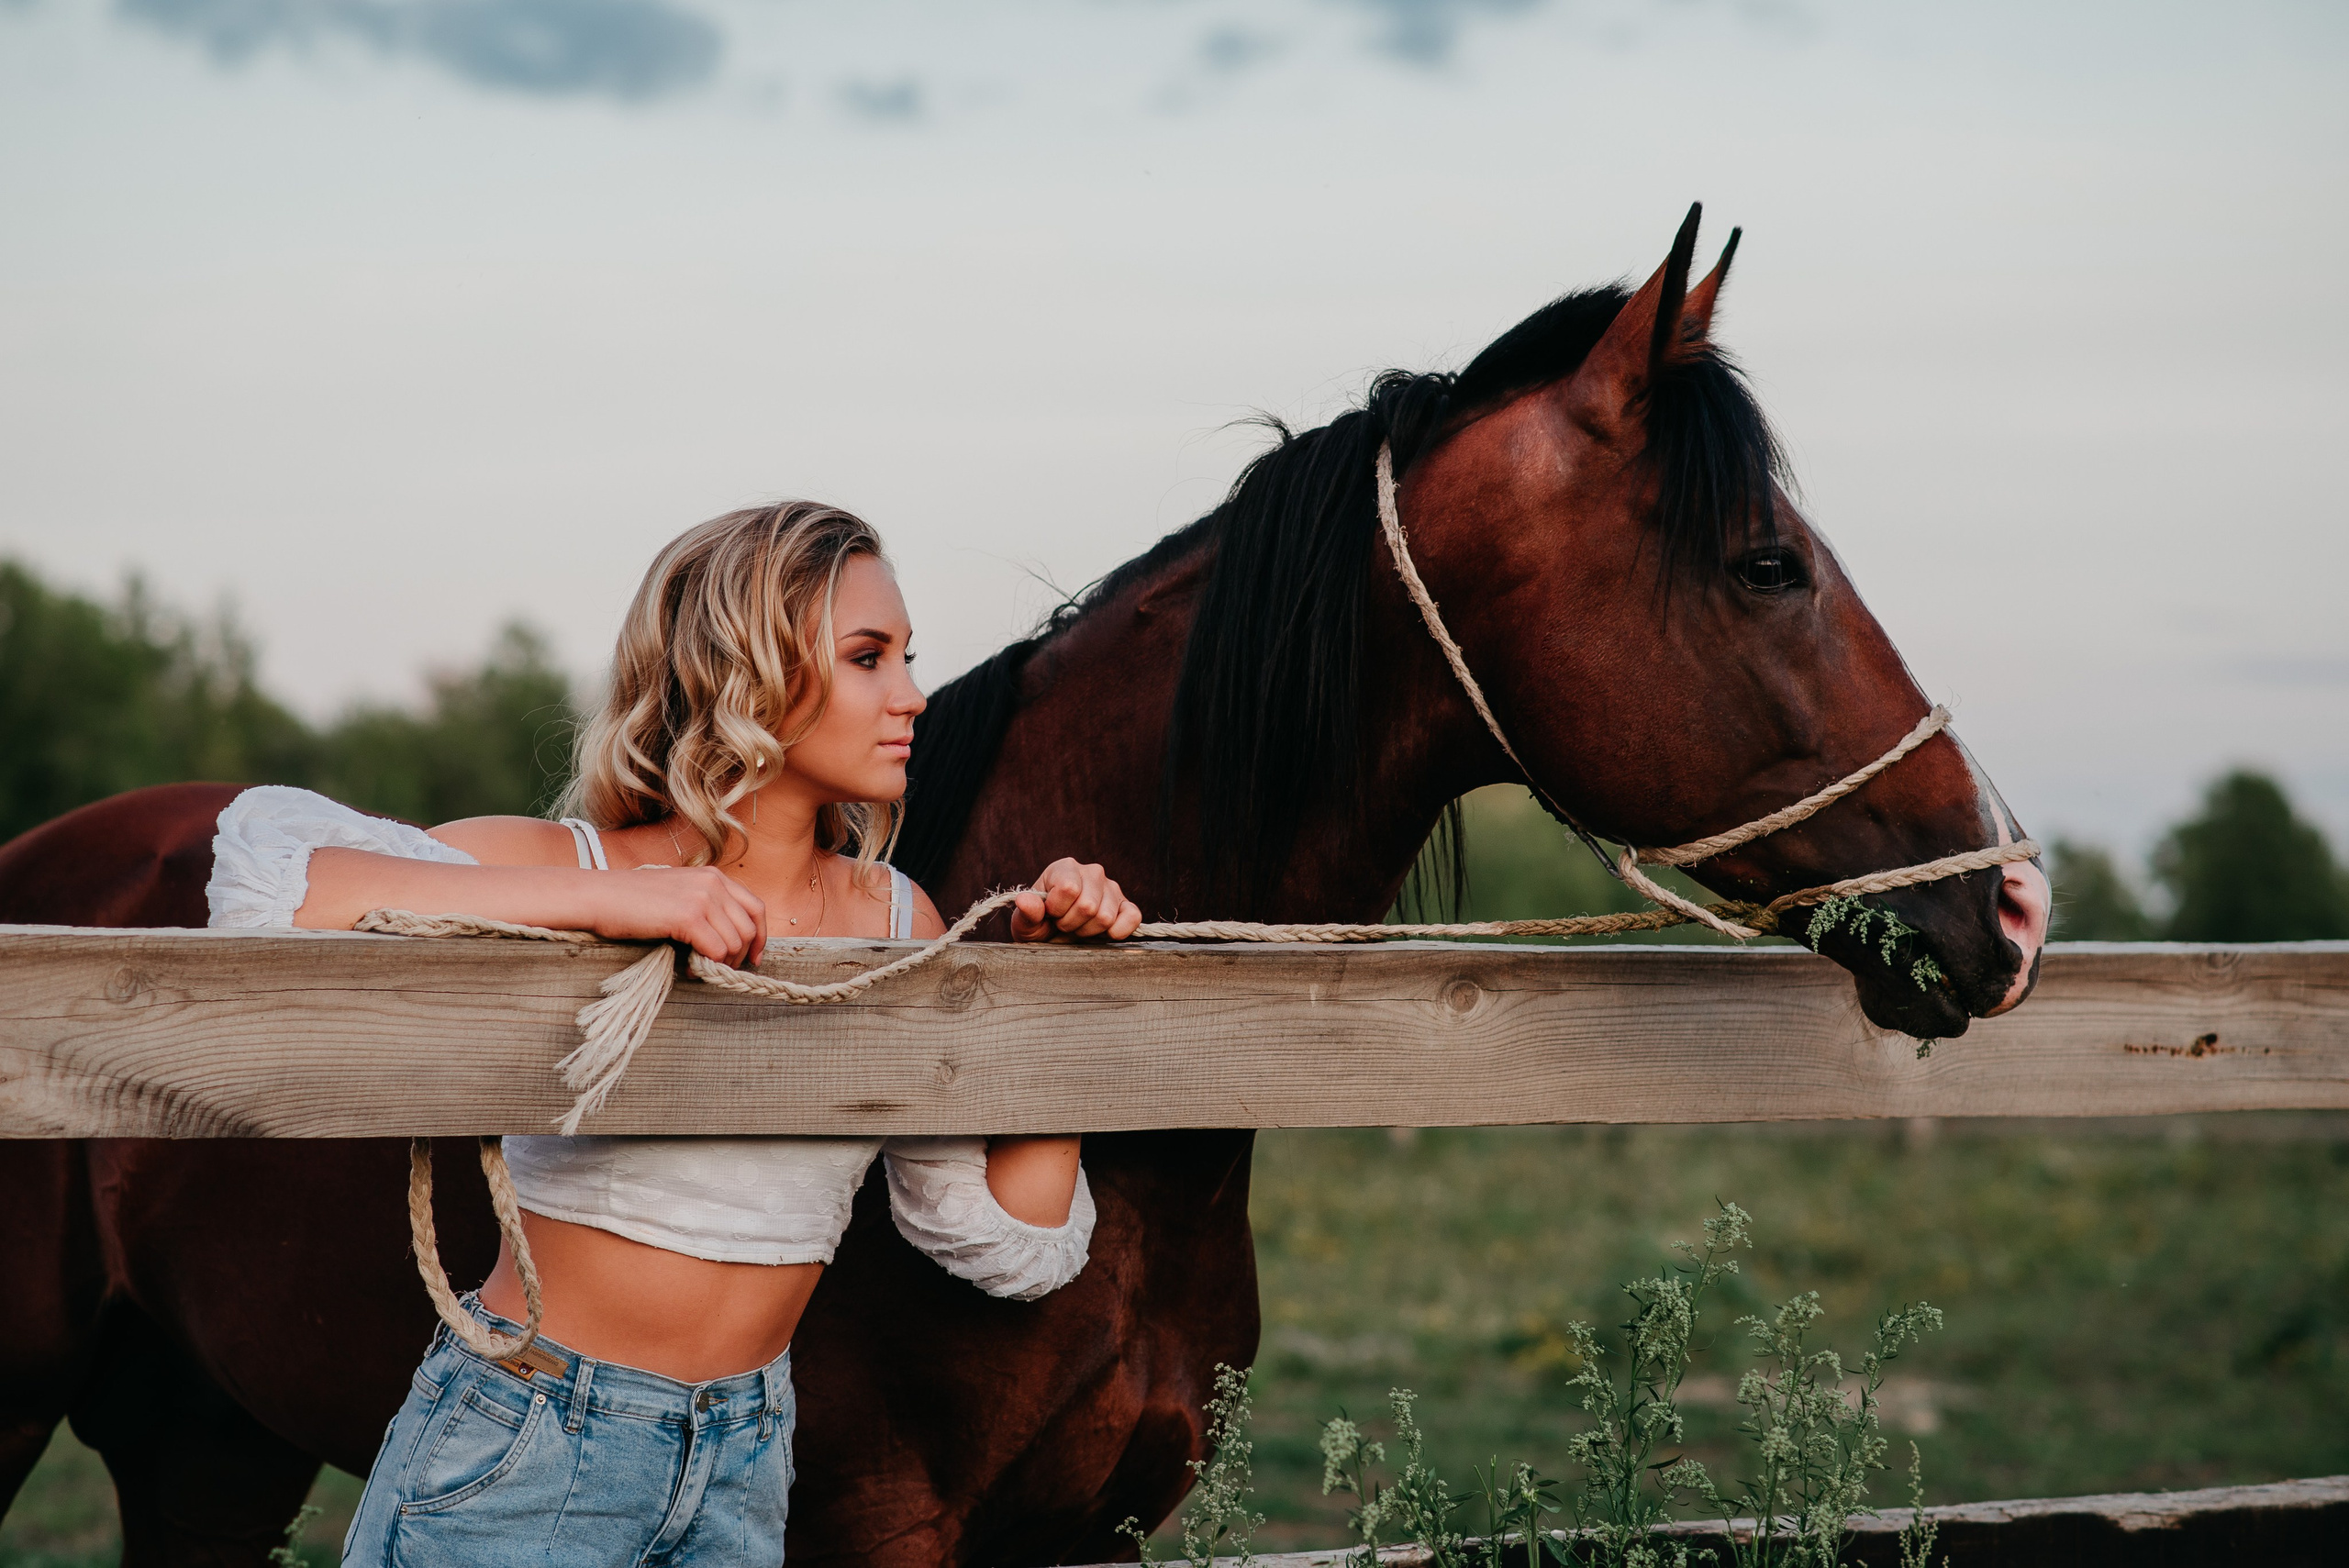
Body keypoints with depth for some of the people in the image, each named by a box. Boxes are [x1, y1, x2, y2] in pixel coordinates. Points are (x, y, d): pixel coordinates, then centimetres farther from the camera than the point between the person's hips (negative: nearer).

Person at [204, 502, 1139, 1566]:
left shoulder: (899, 925, 5)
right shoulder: (573, 869, -10)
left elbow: (1014, 1247, 6)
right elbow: (265, 866, -26)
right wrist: (600, 900, -27)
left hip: (744, 1472, 5)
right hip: (518, 1452, -5)